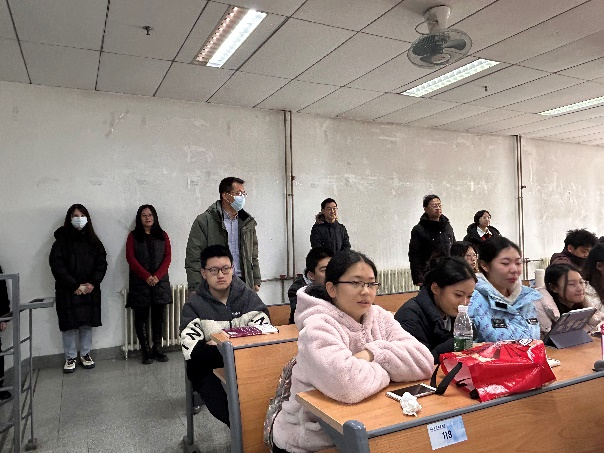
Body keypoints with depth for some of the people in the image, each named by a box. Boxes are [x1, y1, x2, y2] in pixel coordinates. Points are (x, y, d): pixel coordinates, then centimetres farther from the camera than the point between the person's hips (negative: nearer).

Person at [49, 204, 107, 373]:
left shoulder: (93, 241, 8)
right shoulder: (61, 240, -1)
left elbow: (102, 263, 4)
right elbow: (56, 265, -8)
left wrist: (93, 283, -9)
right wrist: (75, 285, -13)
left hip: (90, 289, 3)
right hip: (68, 290, -2)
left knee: (88, 323, 8)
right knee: (70, 324, 2)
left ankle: (85, 354, 21)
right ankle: (70, 357, 16)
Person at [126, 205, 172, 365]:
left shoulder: (162, 235, 12)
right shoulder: (133, 236, 7)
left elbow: (168, 257, 4)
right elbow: (130, 258, -3)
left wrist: (157, 276, -11)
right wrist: (147, 276, -13)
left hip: (160, 282, 2)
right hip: (140, 283, -1)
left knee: (159, 317, 3)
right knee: (142, 317, 0)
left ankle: (156, 349, 12)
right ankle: (146, 351, 7)